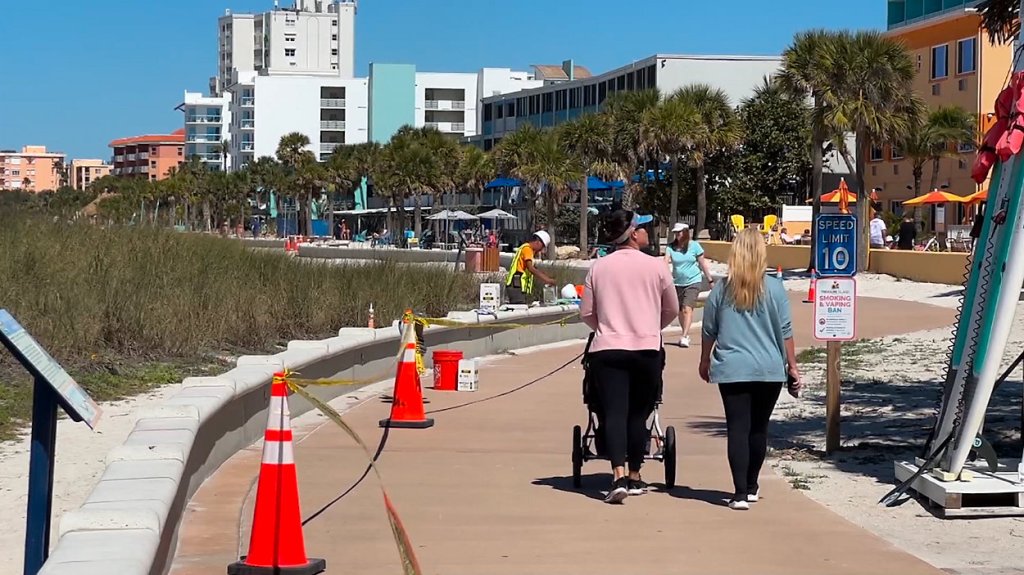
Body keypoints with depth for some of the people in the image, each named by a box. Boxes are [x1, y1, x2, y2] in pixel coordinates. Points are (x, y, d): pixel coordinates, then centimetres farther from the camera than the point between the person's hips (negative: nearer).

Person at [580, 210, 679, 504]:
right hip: (647, 348, 0)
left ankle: (619, 476, -19)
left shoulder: (598, 267, 3)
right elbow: (672, 309, 11)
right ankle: (634, 477, 19)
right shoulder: (655, 265, -1)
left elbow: (586, 312, 8)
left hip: (607, 348, 1)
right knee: (638, 414, 11)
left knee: (614, 413, -4)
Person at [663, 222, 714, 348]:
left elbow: (702, 263, 1)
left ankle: (684, 337, -23)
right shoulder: (671, 247, -1)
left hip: (693, 282, -4)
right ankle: (686, 335, 29)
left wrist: (710, 280, 6)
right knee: (680, 310, 12)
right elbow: (666, 262, -13)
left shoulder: (694, 245, -6)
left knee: (687, 309, -18)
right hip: (678, 282, 4)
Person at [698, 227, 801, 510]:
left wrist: (705, 362, 22)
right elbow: (785, 331, 0)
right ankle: (751, 487, 26)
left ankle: (741, 493, -9)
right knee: (759, 428, 14)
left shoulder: (721, 289, -1)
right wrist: (792, 367, 9)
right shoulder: (774, 288, -3)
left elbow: (709, 331, 7)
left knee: (737, 429, -2)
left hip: (732, 369, -1)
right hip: (769, 370, 1)